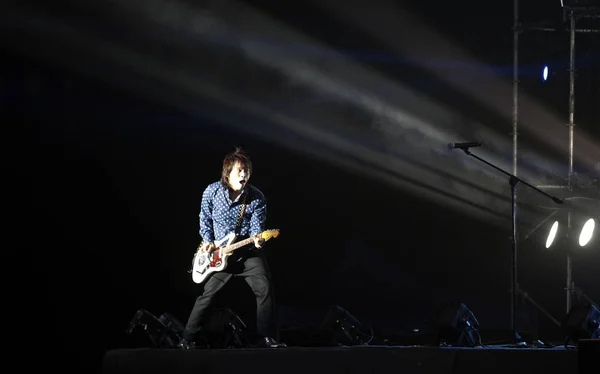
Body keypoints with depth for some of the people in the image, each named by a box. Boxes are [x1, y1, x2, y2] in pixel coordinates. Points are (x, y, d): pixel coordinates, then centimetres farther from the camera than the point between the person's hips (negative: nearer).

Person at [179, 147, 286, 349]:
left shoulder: (257, 198, -11)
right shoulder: (212, 192, -9)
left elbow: (256, 226, -12)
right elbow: (205, 219, 6)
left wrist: (257, 239, -34)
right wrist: (207, 241, -7)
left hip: (248, 251, 0)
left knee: (264, 289, -16)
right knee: (206, 294, 2)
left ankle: (267, 338, -8)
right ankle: (187, 339, 13)